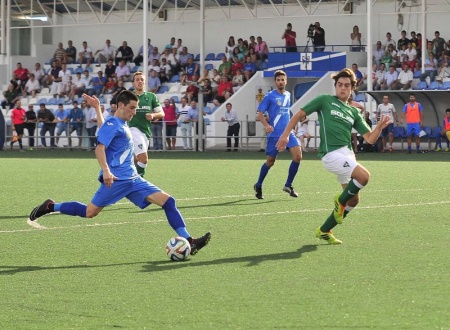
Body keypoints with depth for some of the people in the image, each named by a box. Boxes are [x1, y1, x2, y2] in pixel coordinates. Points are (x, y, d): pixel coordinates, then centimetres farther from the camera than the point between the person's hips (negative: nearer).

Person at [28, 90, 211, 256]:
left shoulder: (123, 124, 19)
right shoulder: (112, 124, -8)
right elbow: (100, 148, -20)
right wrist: (106, 171, -31)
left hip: (132, 179, 8)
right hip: (116, 179, -8)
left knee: (168, 201, -3)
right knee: (90, 212, -9)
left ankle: (189, 242, -8)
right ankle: (50, 207, 12)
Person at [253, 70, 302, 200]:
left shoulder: (288, 95, 12)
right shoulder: (270, 96, -5)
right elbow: (260, 114, -6)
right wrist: (266, 125, -22)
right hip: (274, 134, -5)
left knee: (298, 156, -13)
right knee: (270, 162, 4)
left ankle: (288, 185, 1)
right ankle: (258, 186, 27)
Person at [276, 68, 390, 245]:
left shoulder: (354, 112, 17)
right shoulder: (325, 100, 5)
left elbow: (370, 139, 12)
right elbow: (299, 114, 6)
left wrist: (380, 127, -8)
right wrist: (285, 134, -5)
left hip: (347, 155, 7)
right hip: (331, 153, -7)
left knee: (353, 200, 6)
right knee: (364, 176, -25)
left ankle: (324, 231, 18)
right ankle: (340, 200, 0)